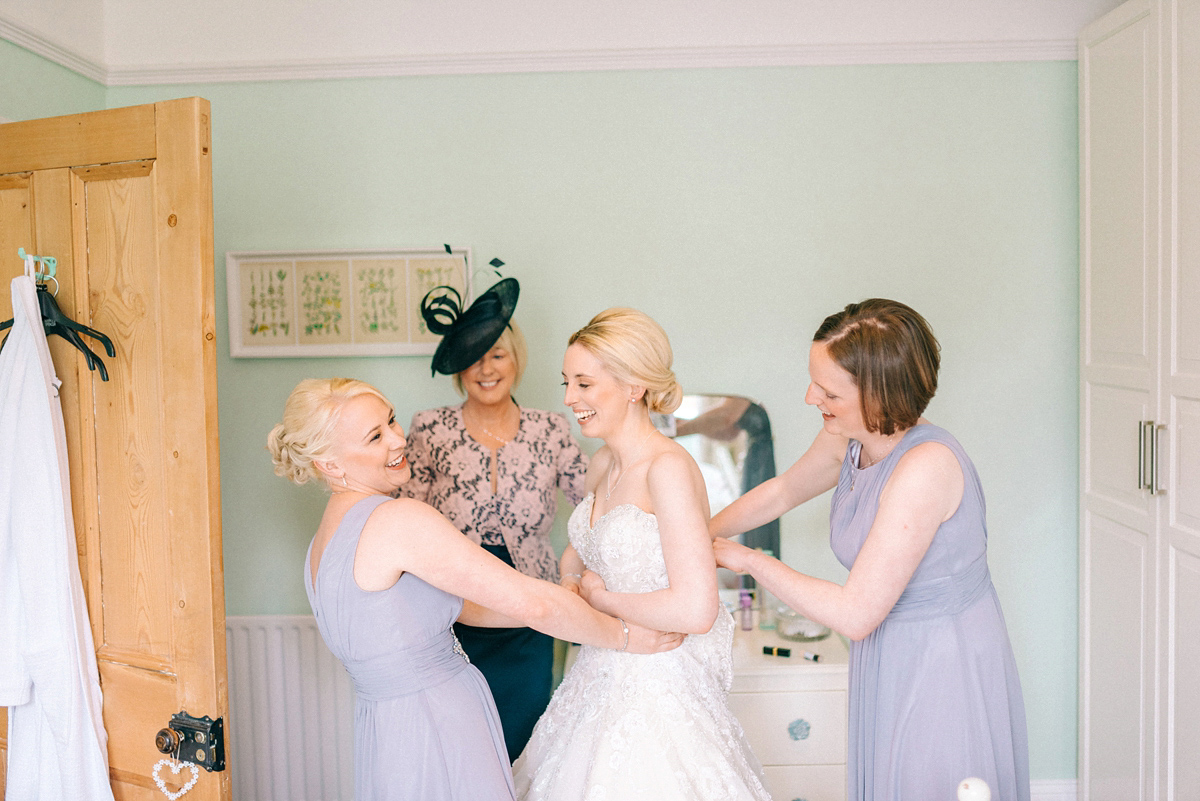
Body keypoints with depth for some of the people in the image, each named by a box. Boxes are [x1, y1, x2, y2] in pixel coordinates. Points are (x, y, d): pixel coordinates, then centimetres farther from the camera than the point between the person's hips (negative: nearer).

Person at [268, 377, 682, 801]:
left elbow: (463, 604, 12)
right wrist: (622, 635, -6)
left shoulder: (323, 542, 10)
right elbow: (529, 602, -21)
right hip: (437, 741, -9)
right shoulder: (397, 519, -21)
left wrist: (584, 603, 11)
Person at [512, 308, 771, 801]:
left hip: (656, 685, -8)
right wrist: (572, 581, -1)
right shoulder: (603, 465, 3)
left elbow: (695, 611, -28)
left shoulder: (668, 468, -22)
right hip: (601, 677, 8)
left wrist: (601, 597, -14)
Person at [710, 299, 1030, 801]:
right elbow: (781, 492, 16)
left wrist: (749, 560, -17)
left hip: (944, 669, -7)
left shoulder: (925, 467, -30)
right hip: (889, 661, 8)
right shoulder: (848, 439, -6)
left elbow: (854, 614, -27)